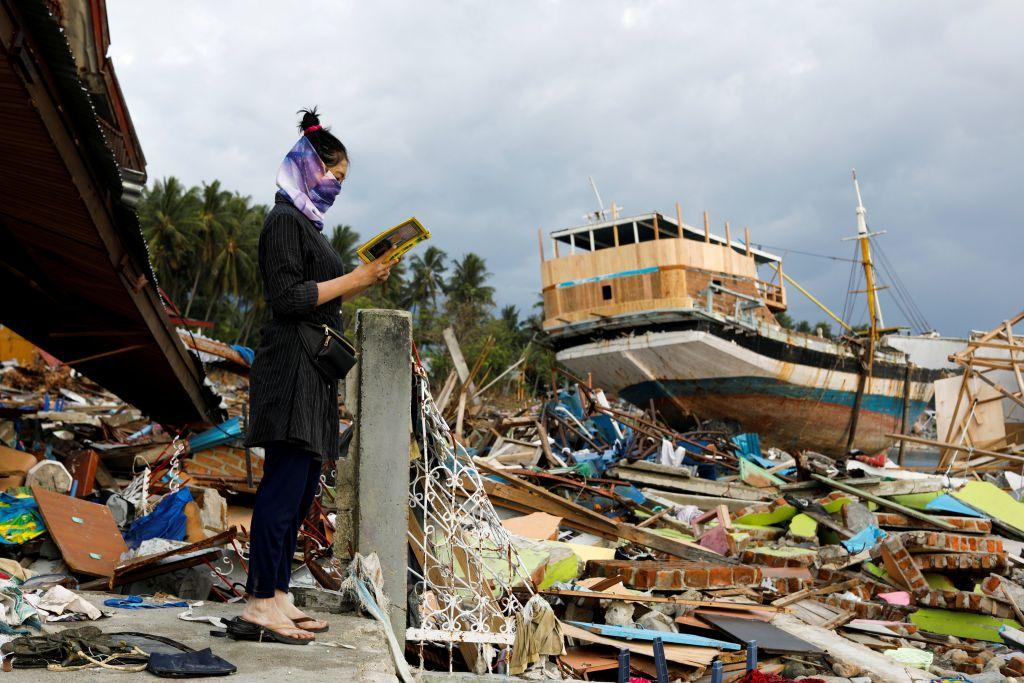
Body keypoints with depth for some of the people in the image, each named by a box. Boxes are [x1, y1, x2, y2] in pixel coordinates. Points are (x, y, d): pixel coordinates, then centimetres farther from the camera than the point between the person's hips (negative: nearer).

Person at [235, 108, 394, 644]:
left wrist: (362, 282, 15)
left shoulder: (306, 222, 21)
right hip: (291, 364, -10)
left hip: (313, 371, 10)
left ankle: (276, 595, 15)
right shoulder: (285, 219, -7)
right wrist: (355, 279, -13)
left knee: (301, 486, 9)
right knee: (286, 483, -11)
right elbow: (287, 298, -17)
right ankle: (258, 606, -8)